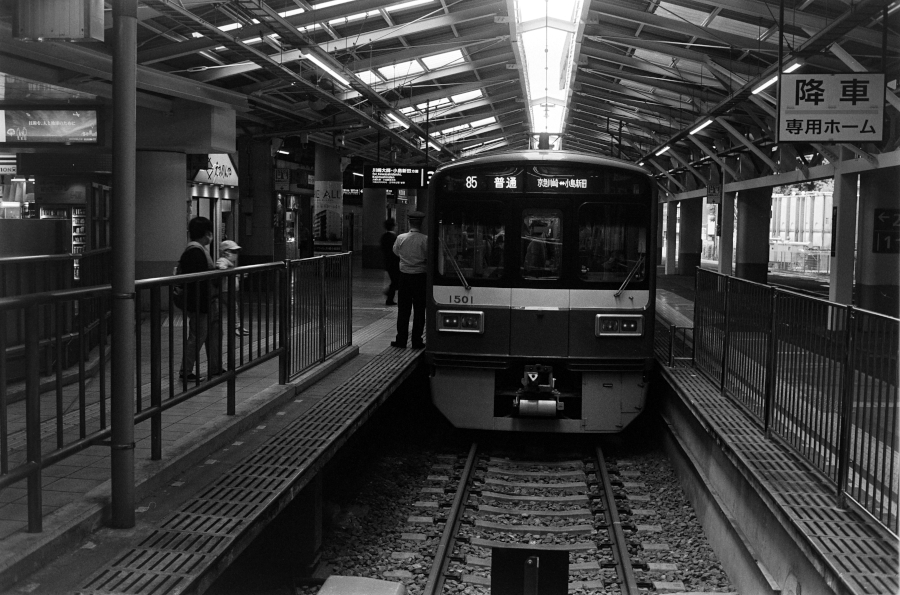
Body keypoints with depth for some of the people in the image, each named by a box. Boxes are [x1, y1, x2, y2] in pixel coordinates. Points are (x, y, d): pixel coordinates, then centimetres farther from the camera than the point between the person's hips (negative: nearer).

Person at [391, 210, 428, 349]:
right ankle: (417, 341, 8)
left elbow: (396, 252, 11)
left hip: (404, 275, 2)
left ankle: (401, 339, 12)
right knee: (419, 310, 6)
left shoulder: (400, 238, -5)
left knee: (403, 309, 10)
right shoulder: (425, 239, -14)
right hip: (420, 276, -2)